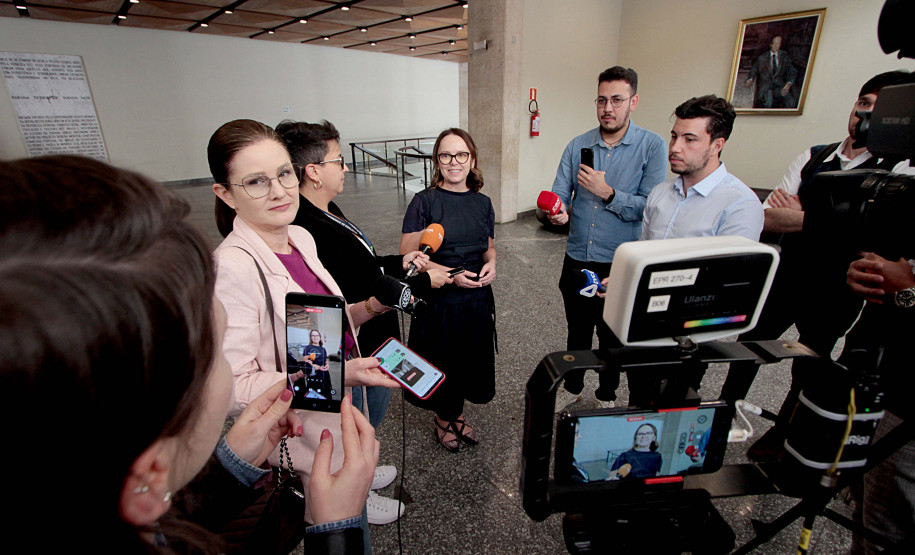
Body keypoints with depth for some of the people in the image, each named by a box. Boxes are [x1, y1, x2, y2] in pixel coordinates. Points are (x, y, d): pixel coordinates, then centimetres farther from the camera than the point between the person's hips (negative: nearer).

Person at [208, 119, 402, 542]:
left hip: (342, 415, 7)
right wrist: (337, 376, -32)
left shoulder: (300, 238, 0)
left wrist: (368, 308, -5)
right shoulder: (232, 266, -25)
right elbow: (234, 387, -24)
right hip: (302, 442, -7)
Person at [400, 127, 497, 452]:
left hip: (476, 301, 5)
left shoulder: (483, 203, 4)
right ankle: (443, 420, 40)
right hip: (438, 302, -4)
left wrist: (490, 264, -6)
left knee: (470, 361, 18)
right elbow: (408, 256, -13)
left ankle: (457, 414, 45)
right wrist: (449, 273, -22)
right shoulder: (424, 202, -11)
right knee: (442, 364, 12)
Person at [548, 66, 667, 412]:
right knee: (577, 331, 20)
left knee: (612, 337, 15)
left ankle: (607, 396, 40)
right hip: (577, 259, 3)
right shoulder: (577, 146, 2)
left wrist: (608, 193, -24)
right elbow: (559, 193, -5)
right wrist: (557, 212, -26)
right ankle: (572, 387, 42)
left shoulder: (652, 146, -7)